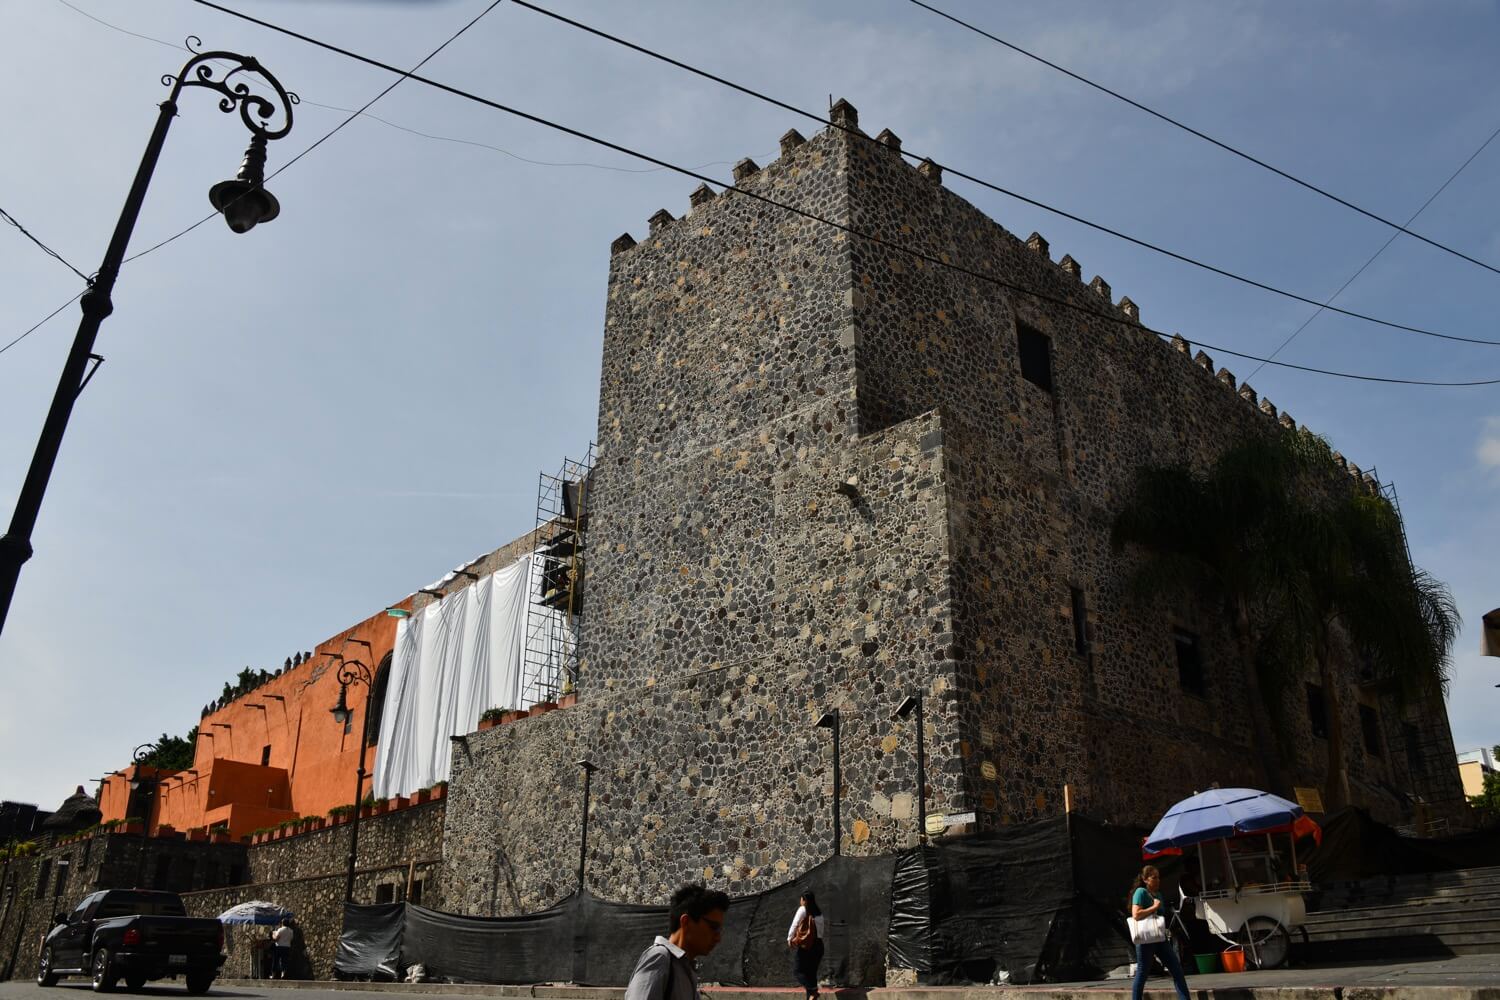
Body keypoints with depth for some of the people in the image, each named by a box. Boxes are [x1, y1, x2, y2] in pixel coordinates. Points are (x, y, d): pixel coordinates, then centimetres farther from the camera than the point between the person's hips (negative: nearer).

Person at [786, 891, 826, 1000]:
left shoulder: (803, 909, -3)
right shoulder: (819, 912, 13)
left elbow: (794, 924, -7)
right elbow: (824, 932, 13)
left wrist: (789, 939, -1)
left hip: (804, 945, -6)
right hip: (818, 945, 6)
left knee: (798, 970, 1)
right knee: (811, 972, 11)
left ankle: (813, 990, -17)